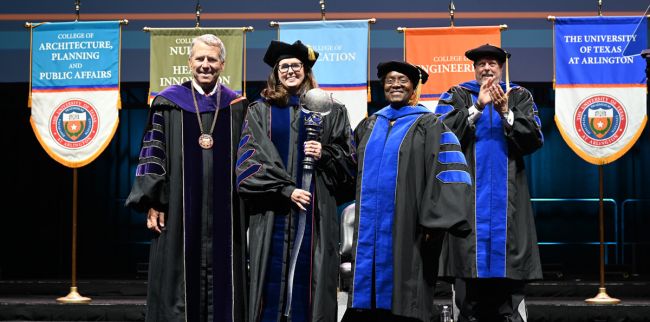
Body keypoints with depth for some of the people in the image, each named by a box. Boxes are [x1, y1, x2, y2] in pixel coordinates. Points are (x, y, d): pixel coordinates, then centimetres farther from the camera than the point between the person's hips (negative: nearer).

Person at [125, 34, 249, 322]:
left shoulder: (237, 108, 8)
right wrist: (152, 204, -5)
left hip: (225, 216, 2)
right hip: (179, 214, -1)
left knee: (223, 283, 3)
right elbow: (152, 154, 2)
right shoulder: (168, 103, 3)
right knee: (178, 281, 0)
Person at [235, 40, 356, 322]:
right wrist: (286, 189, -12)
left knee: (308, 275, -3)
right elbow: (251, 158, -1)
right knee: (274, 274, -3)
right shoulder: (259, 111, 9)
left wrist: (325, 154, -11)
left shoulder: (329, 111, 11)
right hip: (273, 210, 0)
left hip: (315, 207, 0)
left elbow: (348, 157, 10)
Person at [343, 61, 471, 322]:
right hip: (370, 231, 5)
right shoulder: (369, 126, 16)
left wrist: (435, 223, -15)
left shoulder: (428, 125, -1)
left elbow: (449, 174, -8)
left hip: (406, 231, -5)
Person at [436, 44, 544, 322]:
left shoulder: (520, 98, 11)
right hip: (468, 193, 0)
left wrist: (505, 112, -14)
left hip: (507, 197, 1)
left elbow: (534, 140, -2)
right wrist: (477, 107, -16)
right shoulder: (457, 96, 10)